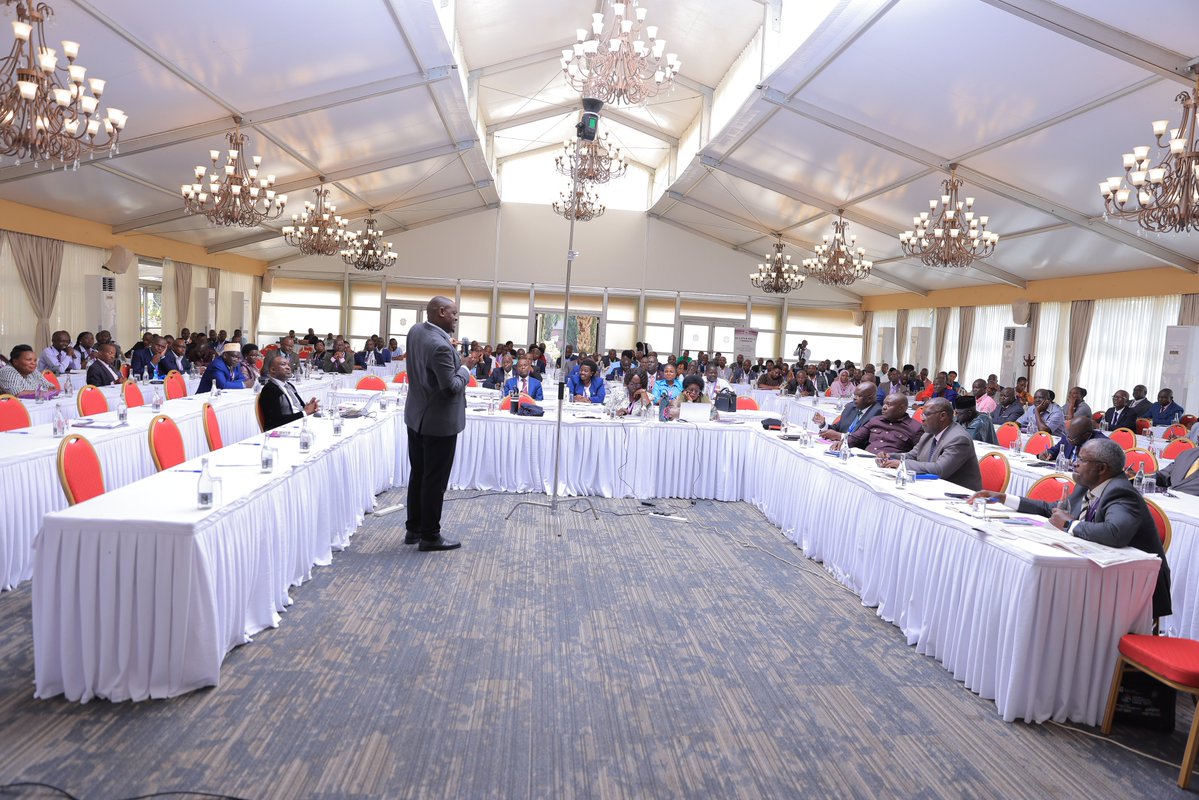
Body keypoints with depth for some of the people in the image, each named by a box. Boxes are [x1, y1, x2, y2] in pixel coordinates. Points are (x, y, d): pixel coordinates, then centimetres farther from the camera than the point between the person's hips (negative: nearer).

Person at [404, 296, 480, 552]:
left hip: (416, 416, 9)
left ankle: (413, 529, 27)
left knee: (418, 474, 17)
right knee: (435, 480, 1)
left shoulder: (415, 331, 3)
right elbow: (451, 387, -23)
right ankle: (430, 536, 11)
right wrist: (466, 367, -8)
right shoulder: (440, 345, -26)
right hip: (439, 421, -9)